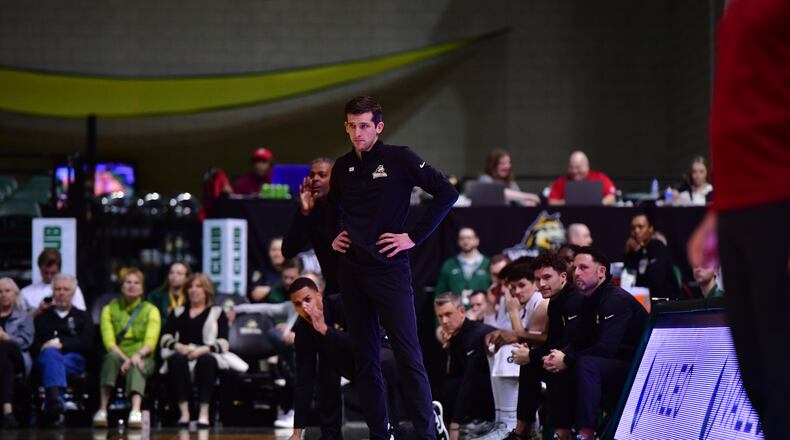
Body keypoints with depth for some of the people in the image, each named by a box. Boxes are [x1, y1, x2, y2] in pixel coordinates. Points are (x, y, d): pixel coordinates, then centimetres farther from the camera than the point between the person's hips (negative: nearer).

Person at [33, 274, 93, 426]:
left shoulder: (83, 317, 28)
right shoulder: (42, 317, 30)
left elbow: (87, 344, 10)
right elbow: (32, 342, 17)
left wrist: (62, 343, -4)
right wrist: (44, 346, -6)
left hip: (74, 359, 1)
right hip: (44, 358, -1)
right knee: (50, 353, -39)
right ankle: (56, 401, -66)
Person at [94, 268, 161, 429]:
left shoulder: (151, 310, 10)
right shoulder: (109, 310, 11)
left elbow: (150, 342, -5)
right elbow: (109, 342, -4)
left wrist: (137, 355, -26)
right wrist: (125, 359, -21)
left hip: (143, 359, -1)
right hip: (118, 357, 1)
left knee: (135, 368, -36)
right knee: (112, 356, -35)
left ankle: (136, 411, -61)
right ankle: (102, 410, -43)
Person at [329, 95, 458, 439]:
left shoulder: (399, 159, -6)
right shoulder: (343, 167, 10)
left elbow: (447, 193, -9)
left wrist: (414, 237, -10)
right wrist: (334, 235, 15)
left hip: (389, 269, -6)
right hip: (351, 270, 6)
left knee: (408, 355, -9)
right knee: (365, 357, 7)